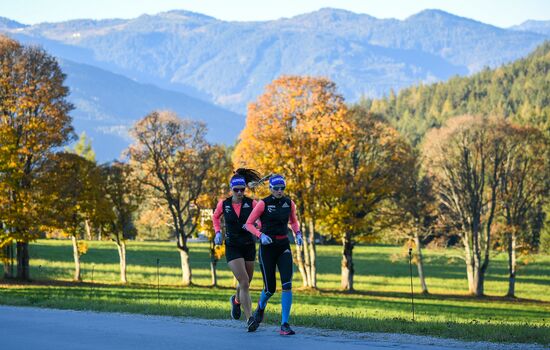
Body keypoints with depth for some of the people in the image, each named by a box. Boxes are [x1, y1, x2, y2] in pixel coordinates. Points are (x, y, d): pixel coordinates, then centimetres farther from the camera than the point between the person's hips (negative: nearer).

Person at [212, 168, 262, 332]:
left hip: (249, 246, 2)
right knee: (244, 282, -18)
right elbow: (215, 217, 15)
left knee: (245, 283, 16)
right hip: (232, 248, -2)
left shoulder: (251, 203, -7)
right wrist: (218, 233, 1)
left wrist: (254, 225, -23)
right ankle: (250, 319, -18)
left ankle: (236, 300, 52)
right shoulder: (223, 204, -4)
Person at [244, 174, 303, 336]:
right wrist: (260, 235, -21)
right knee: (270, 288, 2)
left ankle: (285, 324, -12)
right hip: (267, 247, -3)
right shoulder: (263, 204, -8)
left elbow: (294, 221, 21)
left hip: (284, 247, 3)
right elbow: (249, 224, -4)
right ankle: (261, 307, 40)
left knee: (287, 285, -15)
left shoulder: (289, 203, 3)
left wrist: (297, 233, 2)